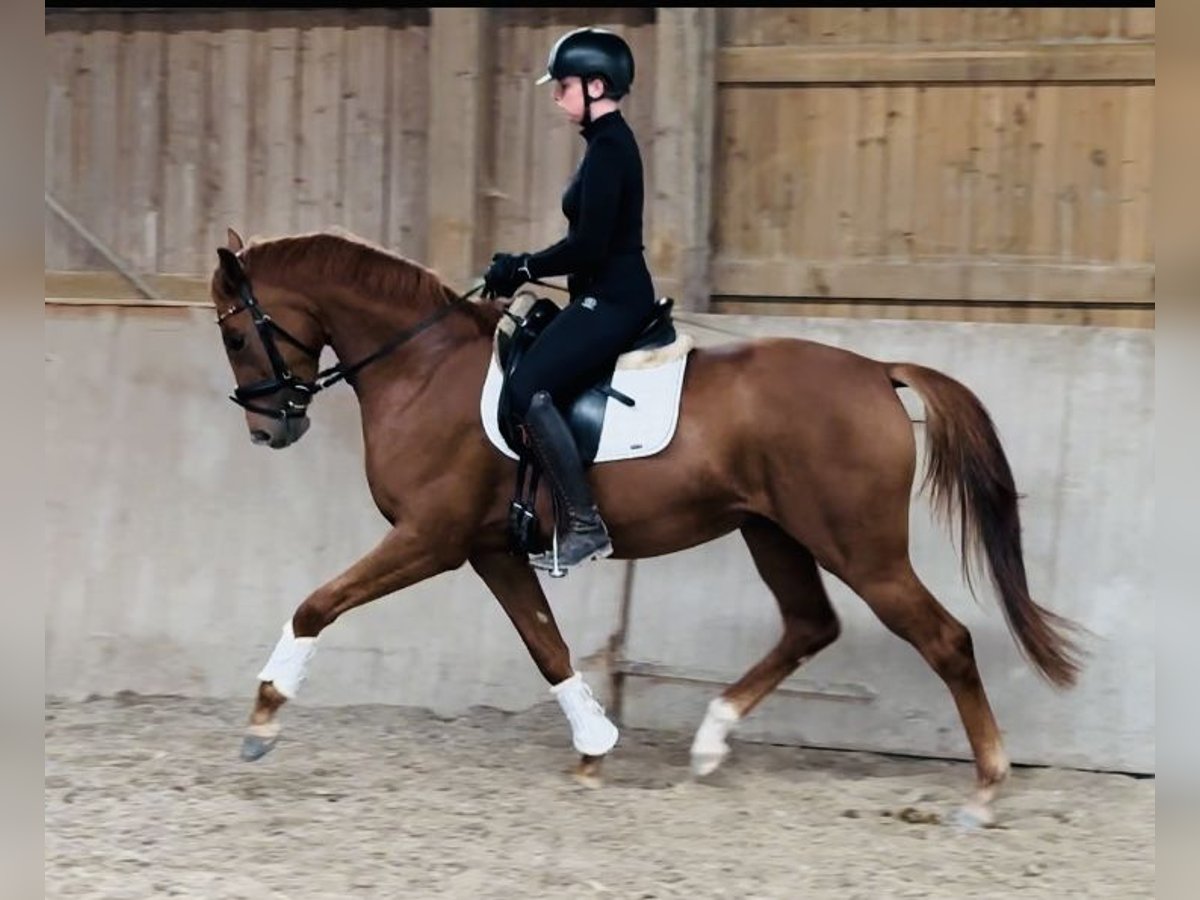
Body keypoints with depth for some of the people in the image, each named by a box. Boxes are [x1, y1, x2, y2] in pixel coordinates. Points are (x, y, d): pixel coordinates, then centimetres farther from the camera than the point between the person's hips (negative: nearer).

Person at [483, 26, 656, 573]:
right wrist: (525, 266, 13)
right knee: (536, 379, 14)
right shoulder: (609, 142, 15)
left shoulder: (609, 148, -16)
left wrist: (523, 268, -12)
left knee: (528, 388, -20)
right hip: (608, 295, 11)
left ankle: (585, 525, -19)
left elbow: (589, 244, -22)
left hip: (612, 299, -11)